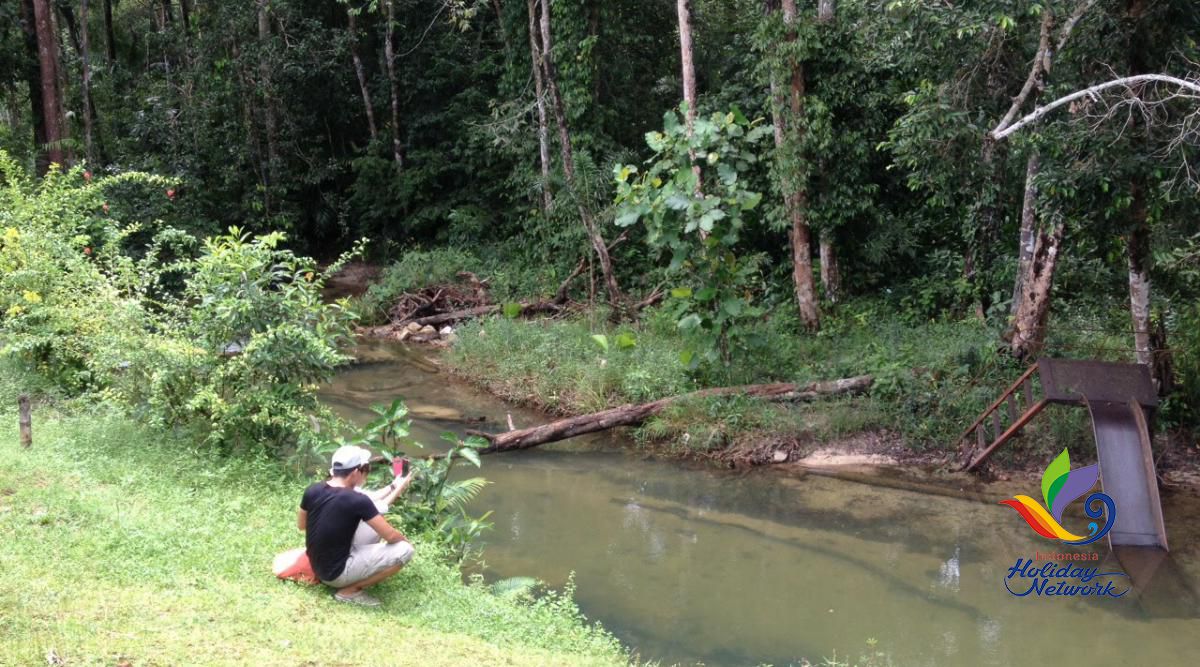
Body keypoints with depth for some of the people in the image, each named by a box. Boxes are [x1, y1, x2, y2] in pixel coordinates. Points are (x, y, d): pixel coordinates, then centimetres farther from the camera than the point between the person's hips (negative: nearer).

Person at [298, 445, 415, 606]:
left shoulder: (312, 491, -6)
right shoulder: (357, 500, -24)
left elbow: (301, 525, 13)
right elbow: (390, 536, -17)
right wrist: (403, 538, 8)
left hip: (318, 566, 7)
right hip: (336, 573, -7)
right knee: (405, 550, -12)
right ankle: (349, 591, -4)